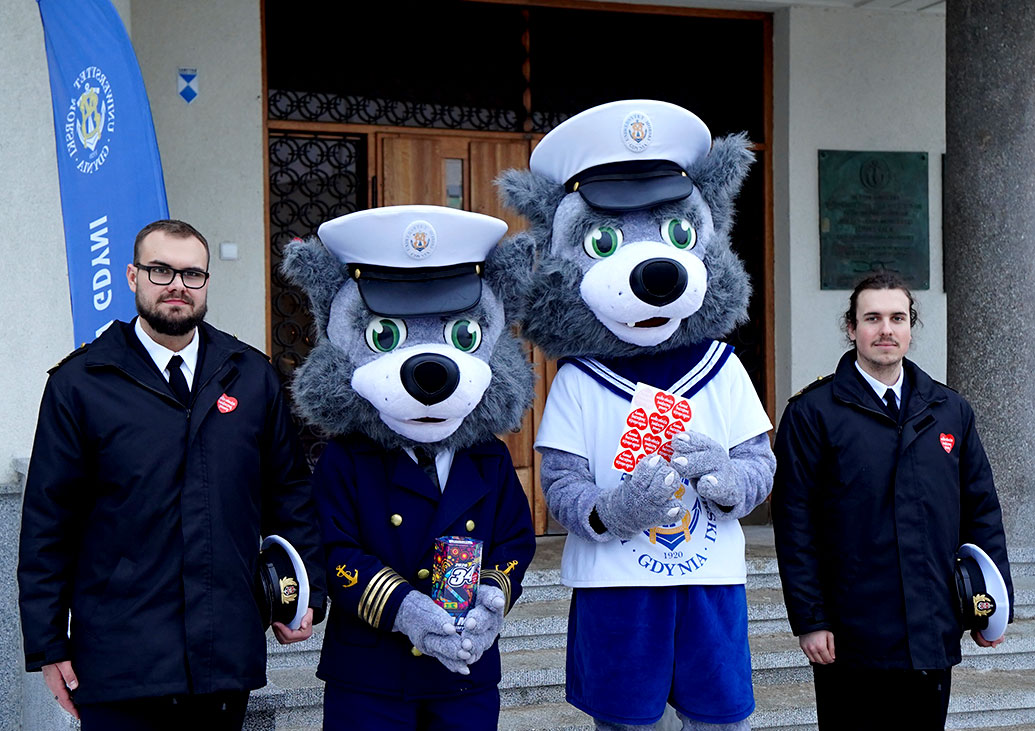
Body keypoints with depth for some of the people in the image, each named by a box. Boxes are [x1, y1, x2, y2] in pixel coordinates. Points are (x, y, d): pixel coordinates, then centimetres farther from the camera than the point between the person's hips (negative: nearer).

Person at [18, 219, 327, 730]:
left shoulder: (252, 376, 7)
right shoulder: (79, 383, -1)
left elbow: (289, 491, 13)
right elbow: (47, 522, 0)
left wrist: (306, 593, 7)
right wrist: (47, 645, -2)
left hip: (228, 656, 3)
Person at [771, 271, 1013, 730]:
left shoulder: (951, 410, 11)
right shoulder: (812, 413, -3)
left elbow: (981, 509, 14)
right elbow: (794, 523, -6)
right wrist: (809, 620, -10)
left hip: (933, 636, 4)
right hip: (851, 638, -4)